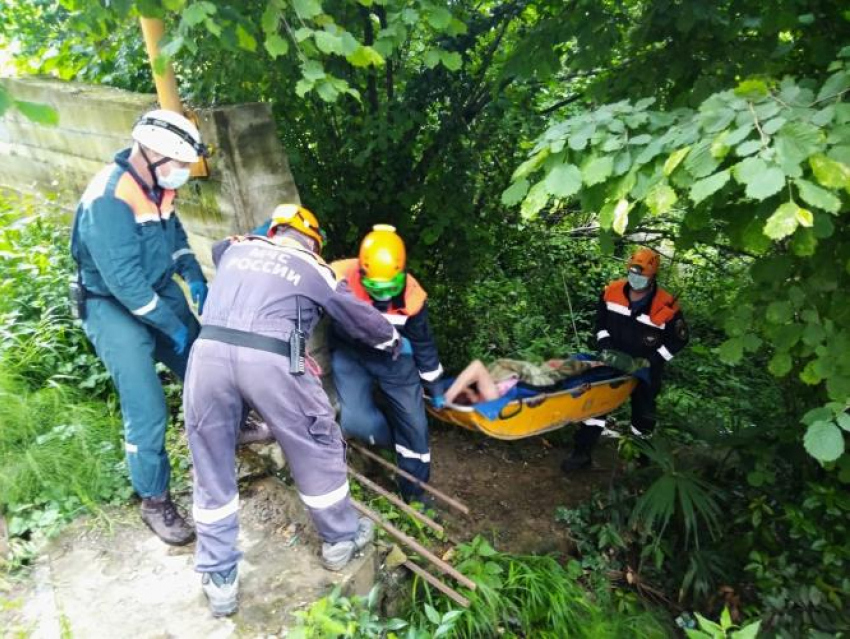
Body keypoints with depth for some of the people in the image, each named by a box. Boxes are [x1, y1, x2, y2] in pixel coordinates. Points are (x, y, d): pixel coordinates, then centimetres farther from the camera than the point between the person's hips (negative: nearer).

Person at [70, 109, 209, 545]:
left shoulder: (156, 187, -3)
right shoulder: (108, 200, -29)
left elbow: (174, 233, 14)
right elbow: (124, 281, -31)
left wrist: (195, 280, 0)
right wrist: (172, 326, -22)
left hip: (160, 291, 8)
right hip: (115, 309, -8)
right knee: (147, 411, -7)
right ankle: (154, 502, 11)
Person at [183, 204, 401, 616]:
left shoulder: (236, 248, 25)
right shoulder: (315, 269, 16)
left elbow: (217, 249, 52)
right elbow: (363, 319, 26)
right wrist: (392, 342, 46)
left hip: (208, 353, 3)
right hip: (270, 362, -3)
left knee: (212, 469, 17)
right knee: (317, 449, 18)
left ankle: (219, 581, 26)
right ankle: (341, 539, 36)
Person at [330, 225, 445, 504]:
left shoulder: (411, 295, -22)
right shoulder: (340, 278, -31)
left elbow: (423, 342, -5)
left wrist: (434, 384, 5)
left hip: (393, 357, 1)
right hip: (350, 354, -1)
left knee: (413, 421, 1)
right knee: (355, 419, -19)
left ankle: (415, 490, 23)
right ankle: (401, 442, 16)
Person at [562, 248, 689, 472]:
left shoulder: (667, 306, -22)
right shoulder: (612, 291, -12)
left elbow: (678, 340, -12)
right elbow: (600, 321, 4)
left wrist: (647, 361, -17)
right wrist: (606, 348, -9)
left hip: (645, 370, -2)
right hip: (614, 362, 3)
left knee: (643, 414, 13)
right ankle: (582, 453, 15)